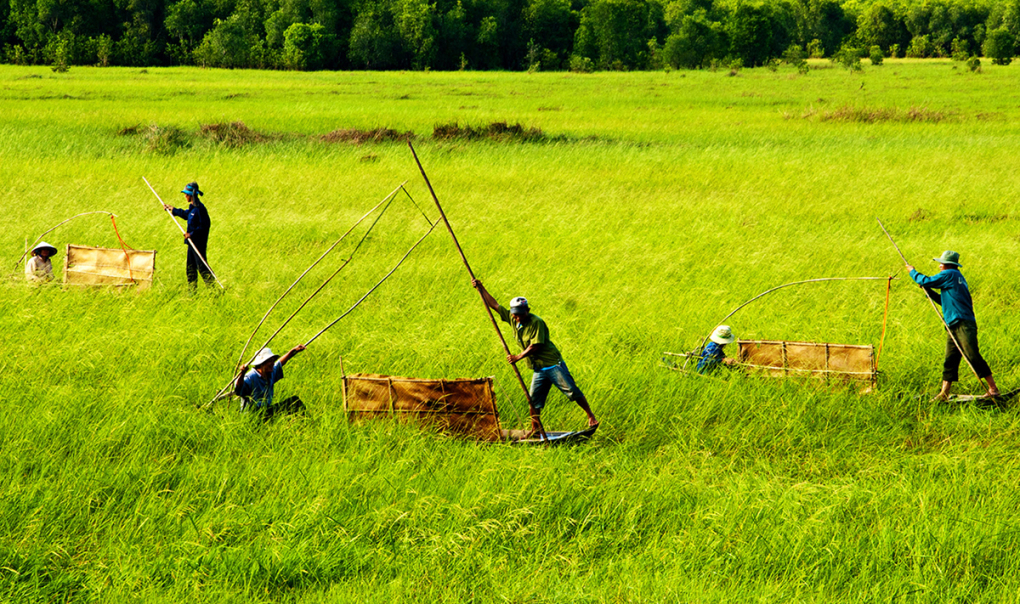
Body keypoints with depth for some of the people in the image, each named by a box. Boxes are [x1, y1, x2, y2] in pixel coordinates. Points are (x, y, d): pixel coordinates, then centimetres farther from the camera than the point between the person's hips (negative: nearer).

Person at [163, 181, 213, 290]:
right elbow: (186, 214, 32)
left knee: (202, 266, -10)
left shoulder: (199, 208, -19)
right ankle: (192, 289, 21)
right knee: (190, 267, 14)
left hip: (199, 243, -10)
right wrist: (172, 209, 41)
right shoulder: (192, 207, 10)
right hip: (192, 242, 10)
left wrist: (192, 233, -21)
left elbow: (204, 226, -22)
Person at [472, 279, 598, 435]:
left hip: (553, 364, -6)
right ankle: (535, 428, 8)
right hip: (538, 369, 6)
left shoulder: (536, 322, -17)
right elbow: (494, 305, 10)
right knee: (534, 399, 1)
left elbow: (535, 346, -21)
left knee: (572, 391, -6)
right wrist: (480, 288, 6)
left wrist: (518, 357, -20)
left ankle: (591, 416, 5)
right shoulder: (512, 319, 4)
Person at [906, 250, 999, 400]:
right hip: (953, 326, 10)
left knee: (973, 356, -12)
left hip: (964, 324, -10)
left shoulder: (950, 275, -7)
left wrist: (913, 271, 10)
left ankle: (993, 388, -11)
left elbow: (926, 281, -6)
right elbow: (946, 301, 29)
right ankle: (944, 392, 6)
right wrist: (929, 292, 20)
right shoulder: (956, 277, 23)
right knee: (950, 360, 6)